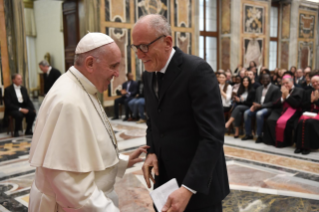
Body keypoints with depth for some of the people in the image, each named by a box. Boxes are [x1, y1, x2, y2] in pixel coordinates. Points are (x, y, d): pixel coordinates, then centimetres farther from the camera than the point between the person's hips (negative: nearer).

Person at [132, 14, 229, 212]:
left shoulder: (197, 70, -18)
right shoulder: (149, 75, 5)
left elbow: (212, 136, -23)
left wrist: (188, 188, -28)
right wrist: (151, 152, -3)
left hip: (198, 183, -6)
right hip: (165, 177, 6)